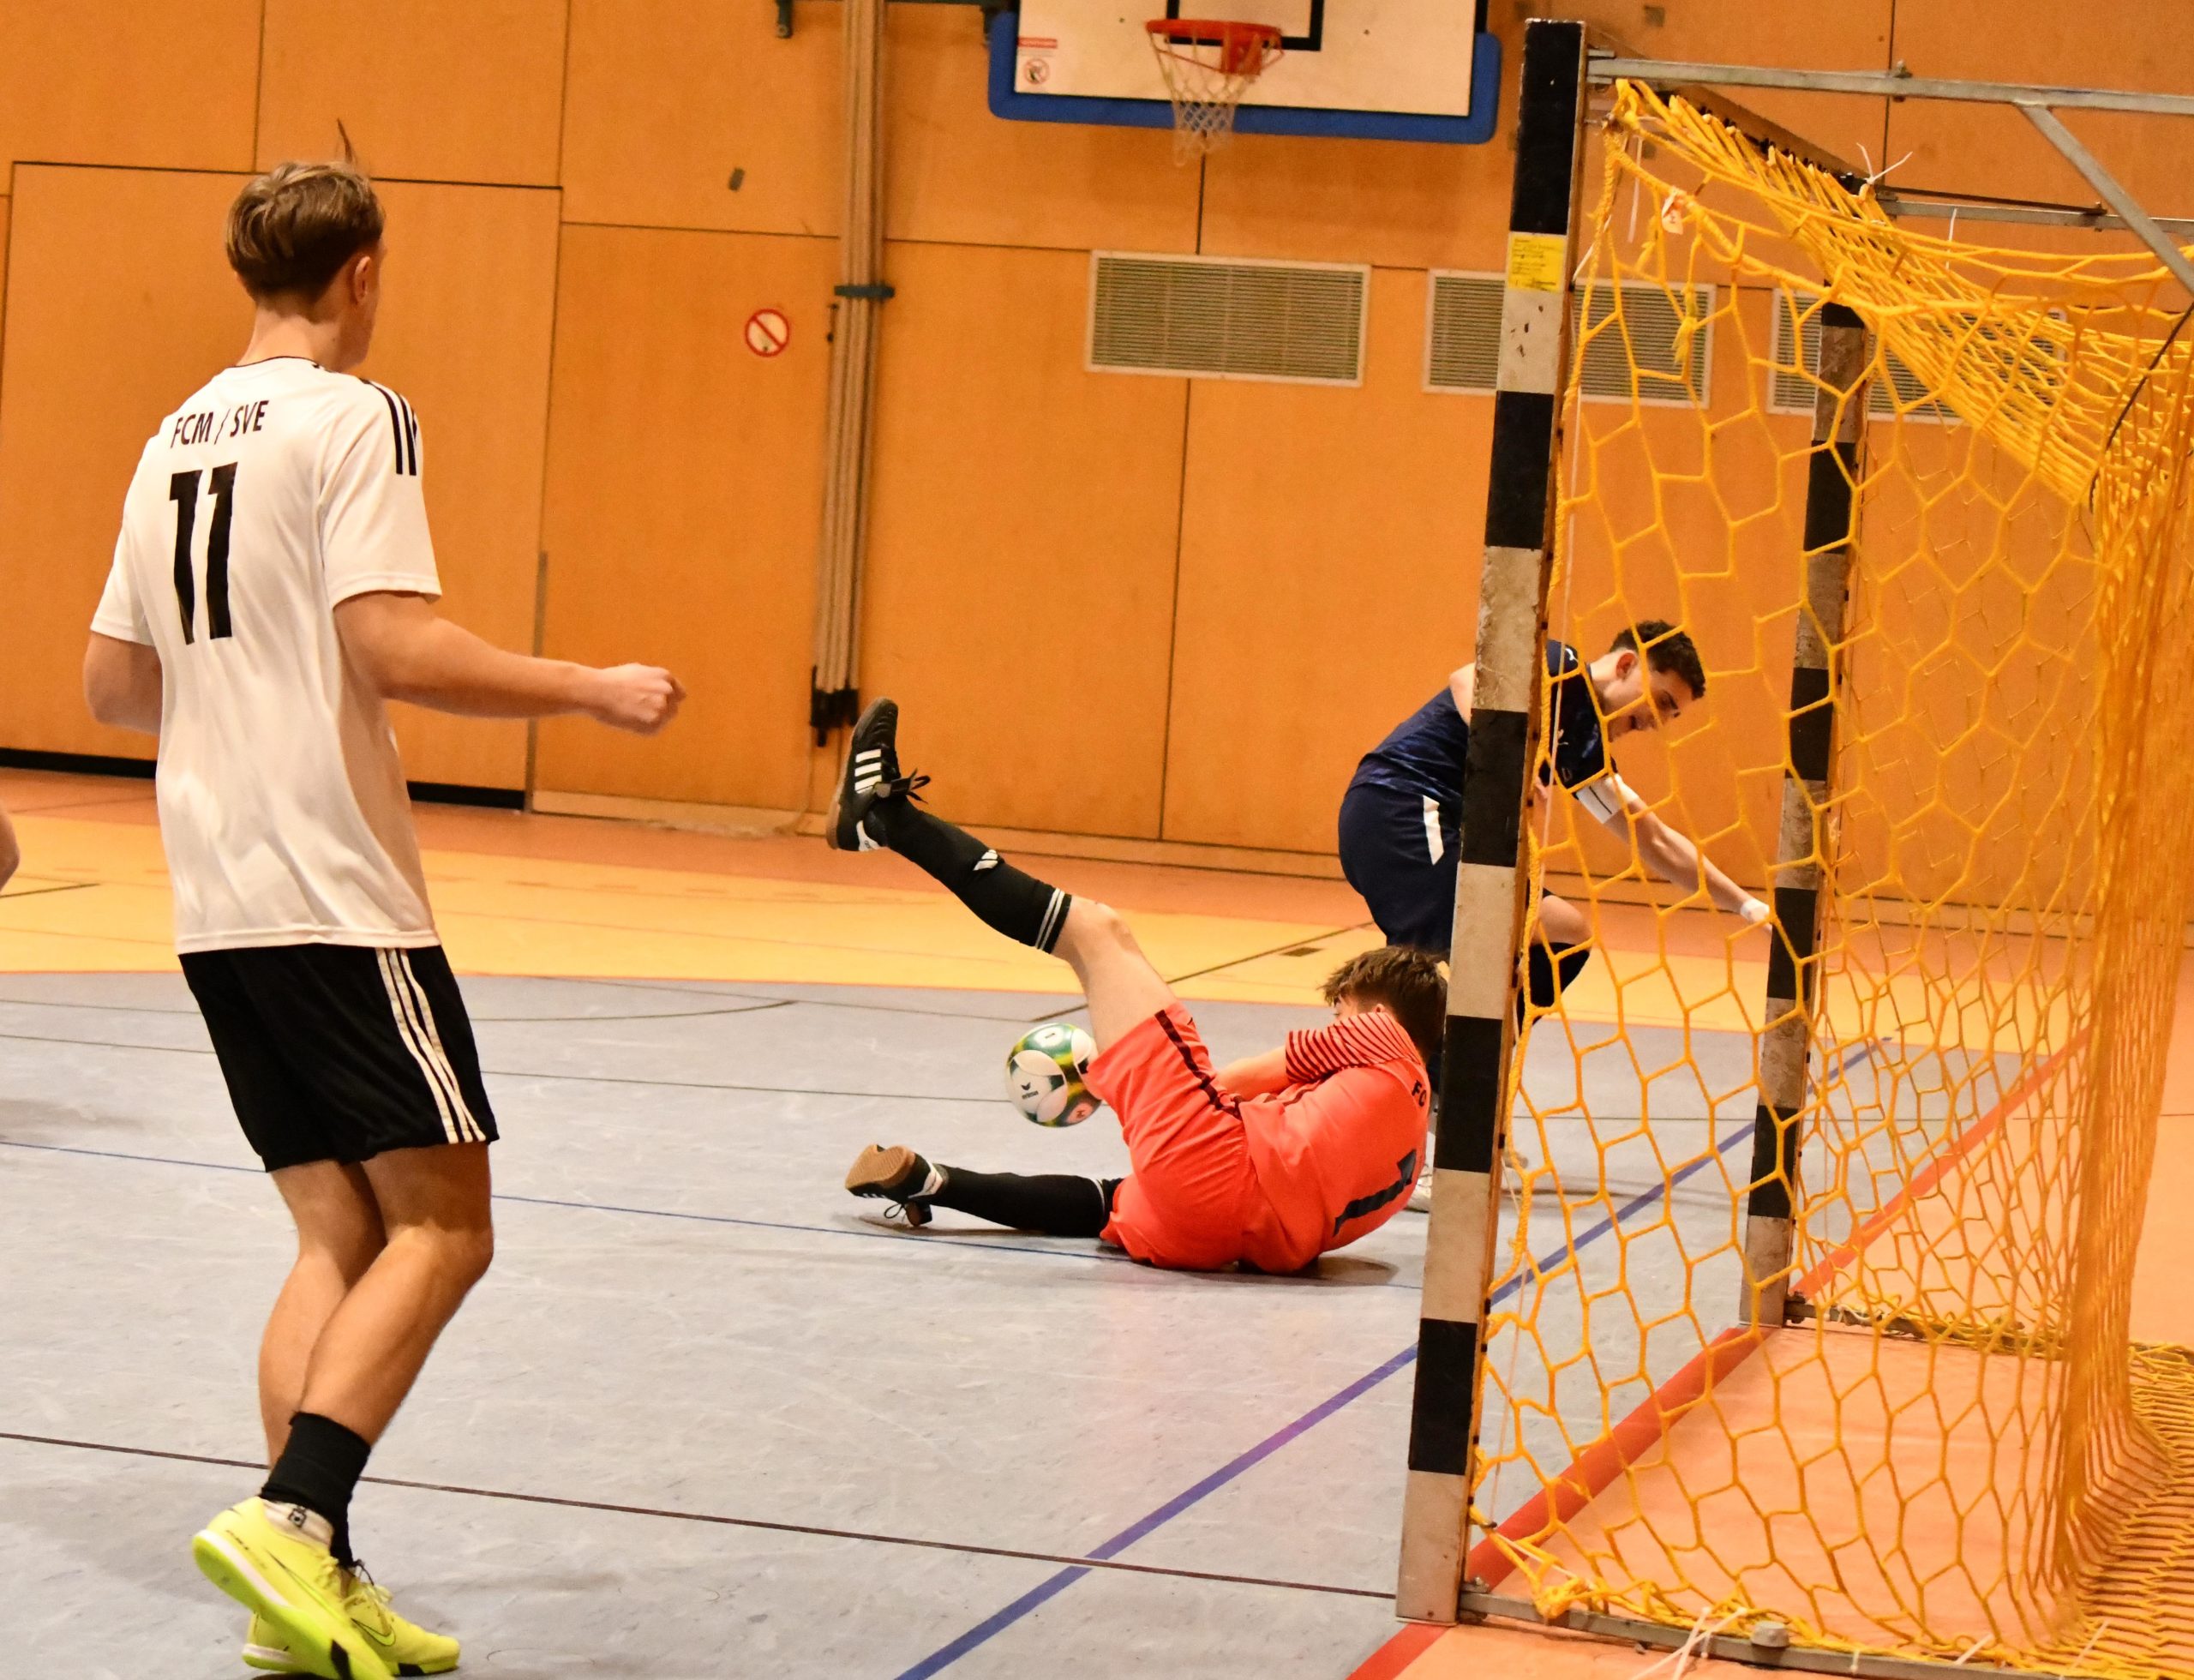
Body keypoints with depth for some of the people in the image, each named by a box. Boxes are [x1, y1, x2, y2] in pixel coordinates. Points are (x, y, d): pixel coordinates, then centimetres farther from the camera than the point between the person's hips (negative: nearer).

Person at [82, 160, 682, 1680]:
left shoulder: (177, 440, 16)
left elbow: (114, 683, 19)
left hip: (217, 906, 8)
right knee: (441, 1223, -4)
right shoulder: (355, 420, -8)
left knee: (339, 1233, 10)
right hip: (335, 896, -8)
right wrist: (596, 691, -10)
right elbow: (399, 650, -19)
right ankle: (292, 1520, -19)